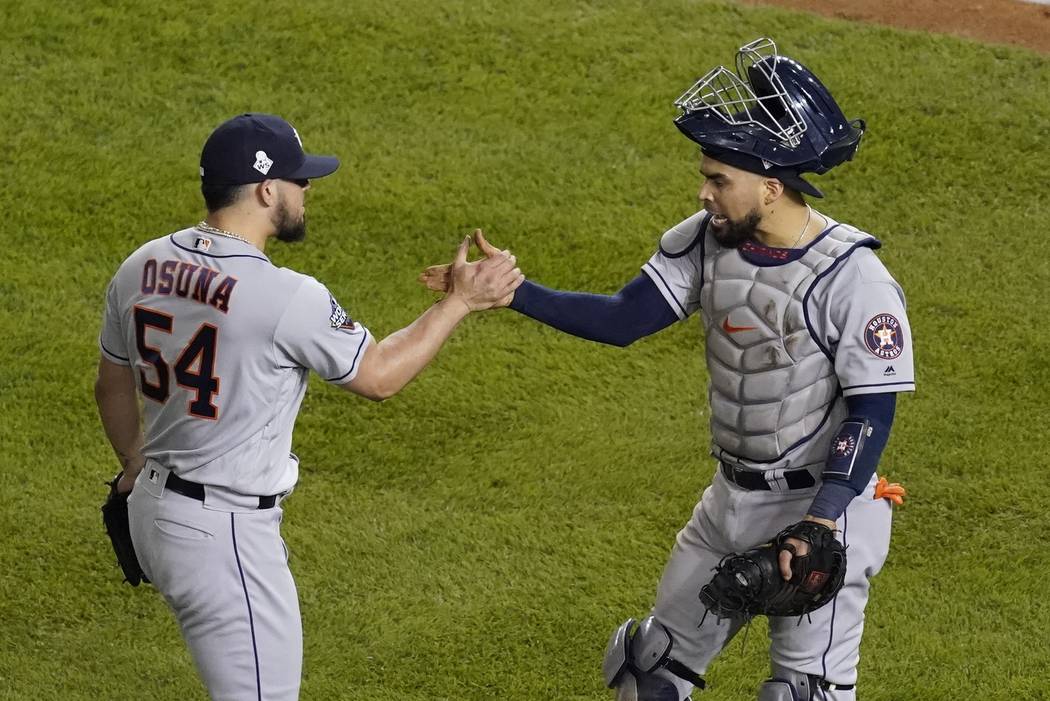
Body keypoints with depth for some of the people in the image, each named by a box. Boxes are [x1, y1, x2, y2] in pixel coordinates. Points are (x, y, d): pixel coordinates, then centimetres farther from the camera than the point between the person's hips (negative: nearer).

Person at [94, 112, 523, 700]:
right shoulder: (285, 298, -23)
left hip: (153, 505, 9)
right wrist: (461, 300, 1)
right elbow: (379, 376, -9)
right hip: (226, 536, -9)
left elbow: (113, 387, 14)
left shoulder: (141, 269, 0)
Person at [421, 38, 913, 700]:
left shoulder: (853, 279, -22)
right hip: (731, 499, 7)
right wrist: (512, 290, -14)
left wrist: (819, 522, -26)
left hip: (826, 505, -7)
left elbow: (872, 411, -20)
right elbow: (620, 320, -3)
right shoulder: (707, 241, -3)